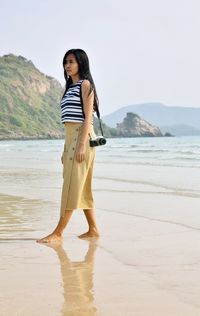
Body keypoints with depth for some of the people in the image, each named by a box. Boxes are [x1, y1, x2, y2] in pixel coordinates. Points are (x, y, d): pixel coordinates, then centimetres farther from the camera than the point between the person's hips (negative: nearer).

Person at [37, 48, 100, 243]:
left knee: (73, 185, -8)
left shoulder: (85, 84, -4)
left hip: (82, 137, -9)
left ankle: (58, 232, -9)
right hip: (70, 138, 9)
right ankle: (93, 229, 14)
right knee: (80, 187, 9)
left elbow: (88, 117, -12)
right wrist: (66, 149, 17)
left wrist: (82, 145, -20)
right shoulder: (70, 88, 21)